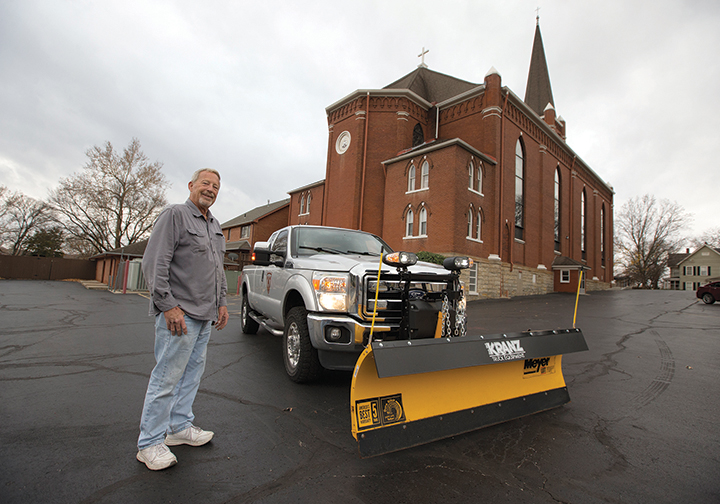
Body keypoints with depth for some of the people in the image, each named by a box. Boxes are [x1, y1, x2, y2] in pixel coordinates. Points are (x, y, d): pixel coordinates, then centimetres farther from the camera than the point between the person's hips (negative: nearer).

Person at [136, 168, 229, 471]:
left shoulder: (215, 226, 18)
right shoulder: (175, 215, -6)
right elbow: (154, 263, -14)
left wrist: (221, 303, 16)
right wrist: (168, 305, -19)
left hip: (205, 315, 8)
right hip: (179, 314, -8)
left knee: (193, 372, 15)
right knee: (167, 376, -2)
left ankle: (180, 427, 30)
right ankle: (150, 443, 12)